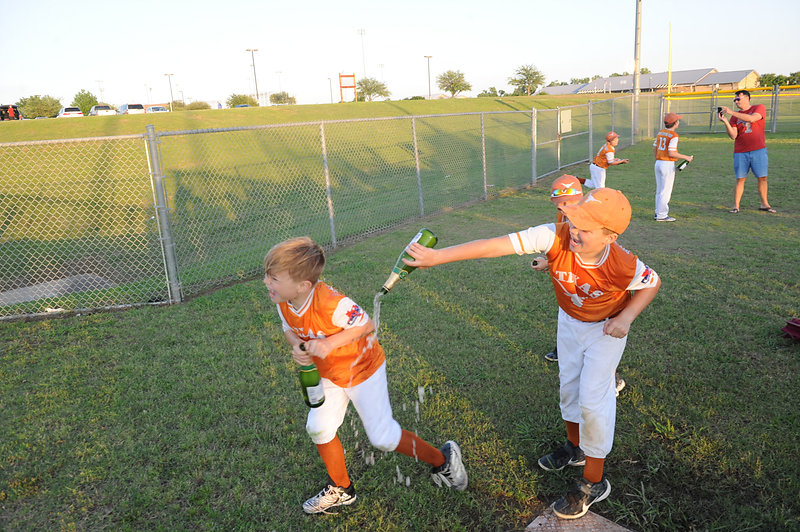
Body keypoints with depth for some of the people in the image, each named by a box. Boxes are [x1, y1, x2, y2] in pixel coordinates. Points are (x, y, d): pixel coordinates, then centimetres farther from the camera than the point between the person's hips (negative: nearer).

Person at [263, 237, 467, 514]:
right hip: (330, 375, 7)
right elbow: (290, 330, 4)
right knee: (319, 429, 11)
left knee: (383, 437, -1)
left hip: (364, 369, -7)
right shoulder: (283, 302, -15)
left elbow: (366, 325, -24)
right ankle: (341, 489, 37)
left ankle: (442, 459, 23)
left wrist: (330, 343, -36)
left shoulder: (332, 303, -38)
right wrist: (298, 346, -20)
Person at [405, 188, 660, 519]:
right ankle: (575, 447, 46)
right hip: (569, 321, 4)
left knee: (593, 399, -4)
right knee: (568, 385, 18)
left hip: (605, 329, -3)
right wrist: (437, 256, -47)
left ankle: (593, 482, 16)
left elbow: (652, 283, -12)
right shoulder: (555, 237, -36)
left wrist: (625, 318, -27)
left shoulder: (622, 265, -36)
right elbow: (496, 246, -43)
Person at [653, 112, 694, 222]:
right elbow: (671, 153, -19)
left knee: (659, 190, 14)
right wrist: (686, 157, -10)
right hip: (668, 165, -8)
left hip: (658, 163, 8)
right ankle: (661, 215, 0)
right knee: (666, 191, -2)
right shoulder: (674, 136, -13)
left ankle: (658, 213, 19)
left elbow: (654, 149, 14)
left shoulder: (660, 133, 9)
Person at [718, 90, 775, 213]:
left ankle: (764, 204, 13)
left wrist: (731, 112, -19)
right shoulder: (735, 117, 11)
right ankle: (736, 206, 2)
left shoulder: (759, 108, 4)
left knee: (762, 178, 2)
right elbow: (733, 135, -1)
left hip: (759, 150, -1)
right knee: (740, 179, -1)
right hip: (740, 152, 1)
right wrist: (725, 121, -13)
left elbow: (751, 118, -18)